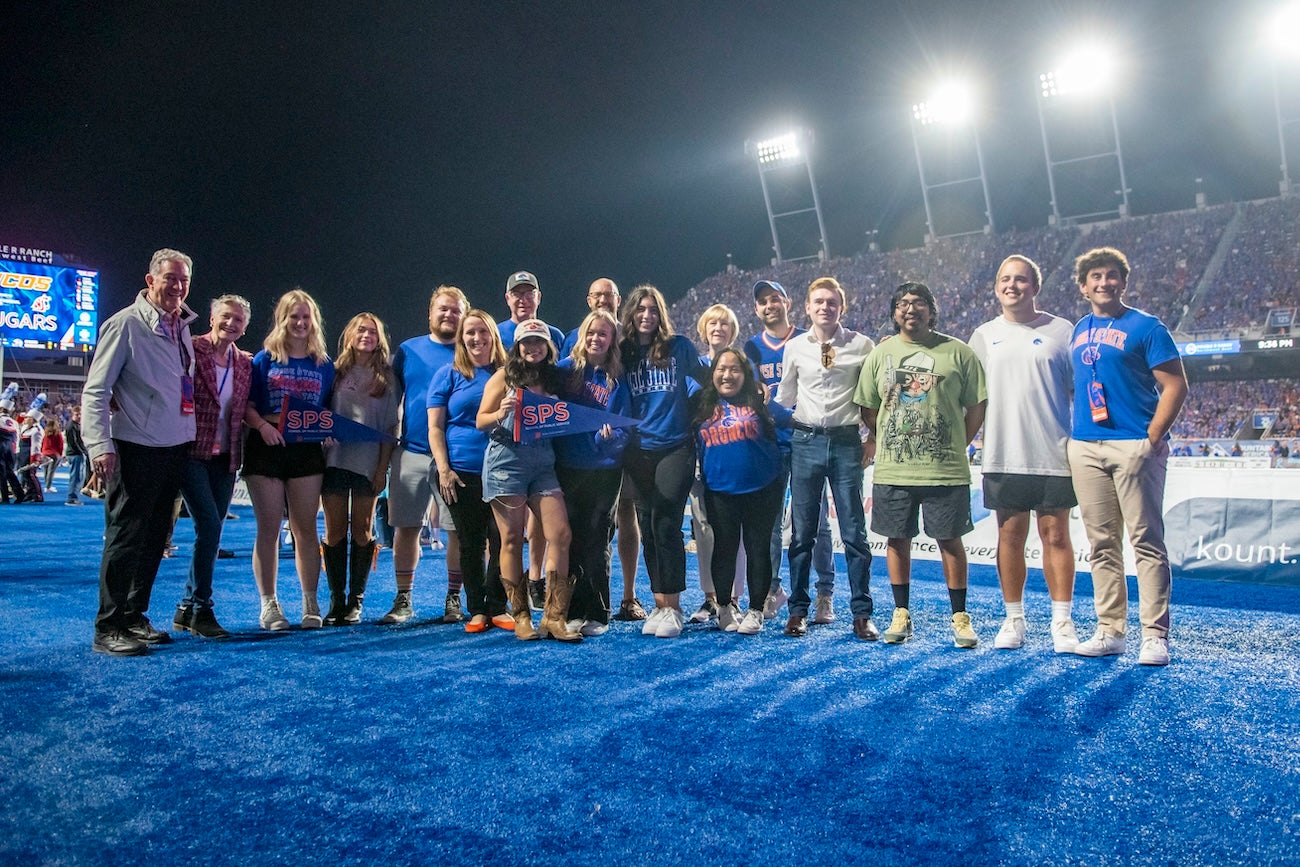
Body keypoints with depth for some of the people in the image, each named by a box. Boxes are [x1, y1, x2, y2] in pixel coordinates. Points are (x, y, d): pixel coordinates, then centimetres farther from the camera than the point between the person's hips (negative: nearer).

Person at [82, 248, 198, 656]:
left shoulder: (181, 328, 13)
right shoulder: (126, 324, -8)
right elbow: (95, 390, -11)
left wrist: (196, 438, 14)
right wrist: (100, 445, -19)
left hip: (175, 449, 7)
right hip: (136, 449, -7)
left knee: (154, 537, 12)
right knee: (125, 537, -3)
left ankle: (133, 617, 23)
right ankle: (108, 630, 5)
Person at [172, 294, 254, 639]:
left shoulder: (245, 364, 10)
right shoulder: (190, 350, -4)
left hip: (224, 458, 6)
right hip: (192, 453, -5)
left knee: (210, 532, 8)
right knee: (210, 526, -13)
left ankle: (187, 610, 20)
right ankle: (201, 609, -1)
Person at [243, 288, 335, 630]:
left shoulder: (324, 364, 9)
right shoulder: (264, 359, 4)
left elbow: (329, 410, 14)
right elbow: (247, 405, 1)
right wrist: (262, 425, -17)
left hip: (307, 451, 1)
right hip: (266, 449, -1)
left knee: (306, 528, 5)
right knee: (269, 529, 3)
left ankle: (310, 605, 13)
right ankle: (269, 605, 11)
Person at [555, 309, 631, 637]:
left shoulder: (617, 380, 1)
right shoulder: (566, 368, 3)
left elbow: (623, 429, -2)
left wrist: (608, 437, -23)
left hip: (604, 470, -1)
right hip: (567, 468, 1)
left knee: (596, 543, 3)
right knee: (570, 540, 6)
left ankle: (597, 615, 12)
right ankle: (573, 612, 15)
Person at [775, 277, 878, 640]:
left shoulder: (862, 345, 1)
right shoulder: (794, 348, 7)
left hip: (847, 441, -2)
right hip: (806, 441, 2)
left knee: (854, 531, 1)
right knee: (801, 531, 5)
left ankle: (862, 613, 10)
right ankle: (798, 609, 15)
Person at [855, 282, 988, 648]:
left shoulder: (957, 352, 0)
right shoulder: (881, 354, 8)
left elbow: (977, 406, 3)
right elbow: (868, 410, 12)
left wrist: (956, 447, -1)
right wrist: (888, 447, 5)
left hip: (945, 470, -2)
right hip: (892, 470, 2)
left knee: (950, 539, 5)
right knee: (897, 539, 9)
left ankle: (960, 617, 17)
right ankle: (901, 614, 21)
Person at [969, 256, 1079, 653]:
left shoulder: (1062, 331, 3)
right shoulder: (984, 336, 10)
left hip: (1054, 456, -2)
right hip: (1003, 456, 2)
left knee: (1056, 535, 3)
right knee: (1010, 535, 6)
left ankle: (1062, 621, 13)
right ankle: (1014, 619, 17)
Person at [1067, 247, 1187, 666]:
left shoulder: (1146, 327, -1)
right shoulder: (1079, 330, 16)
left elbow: (1176, 386, -5)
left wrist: (1152, 437, -13)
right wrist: (1071, 434, 13)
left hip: (1134, 446, -5)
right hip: (1085, 447, 6)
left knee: (1146, 541, -4)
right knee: (1102, 544, 8)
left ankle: (1155, 635, 2)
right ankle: (1110, 630, 16)